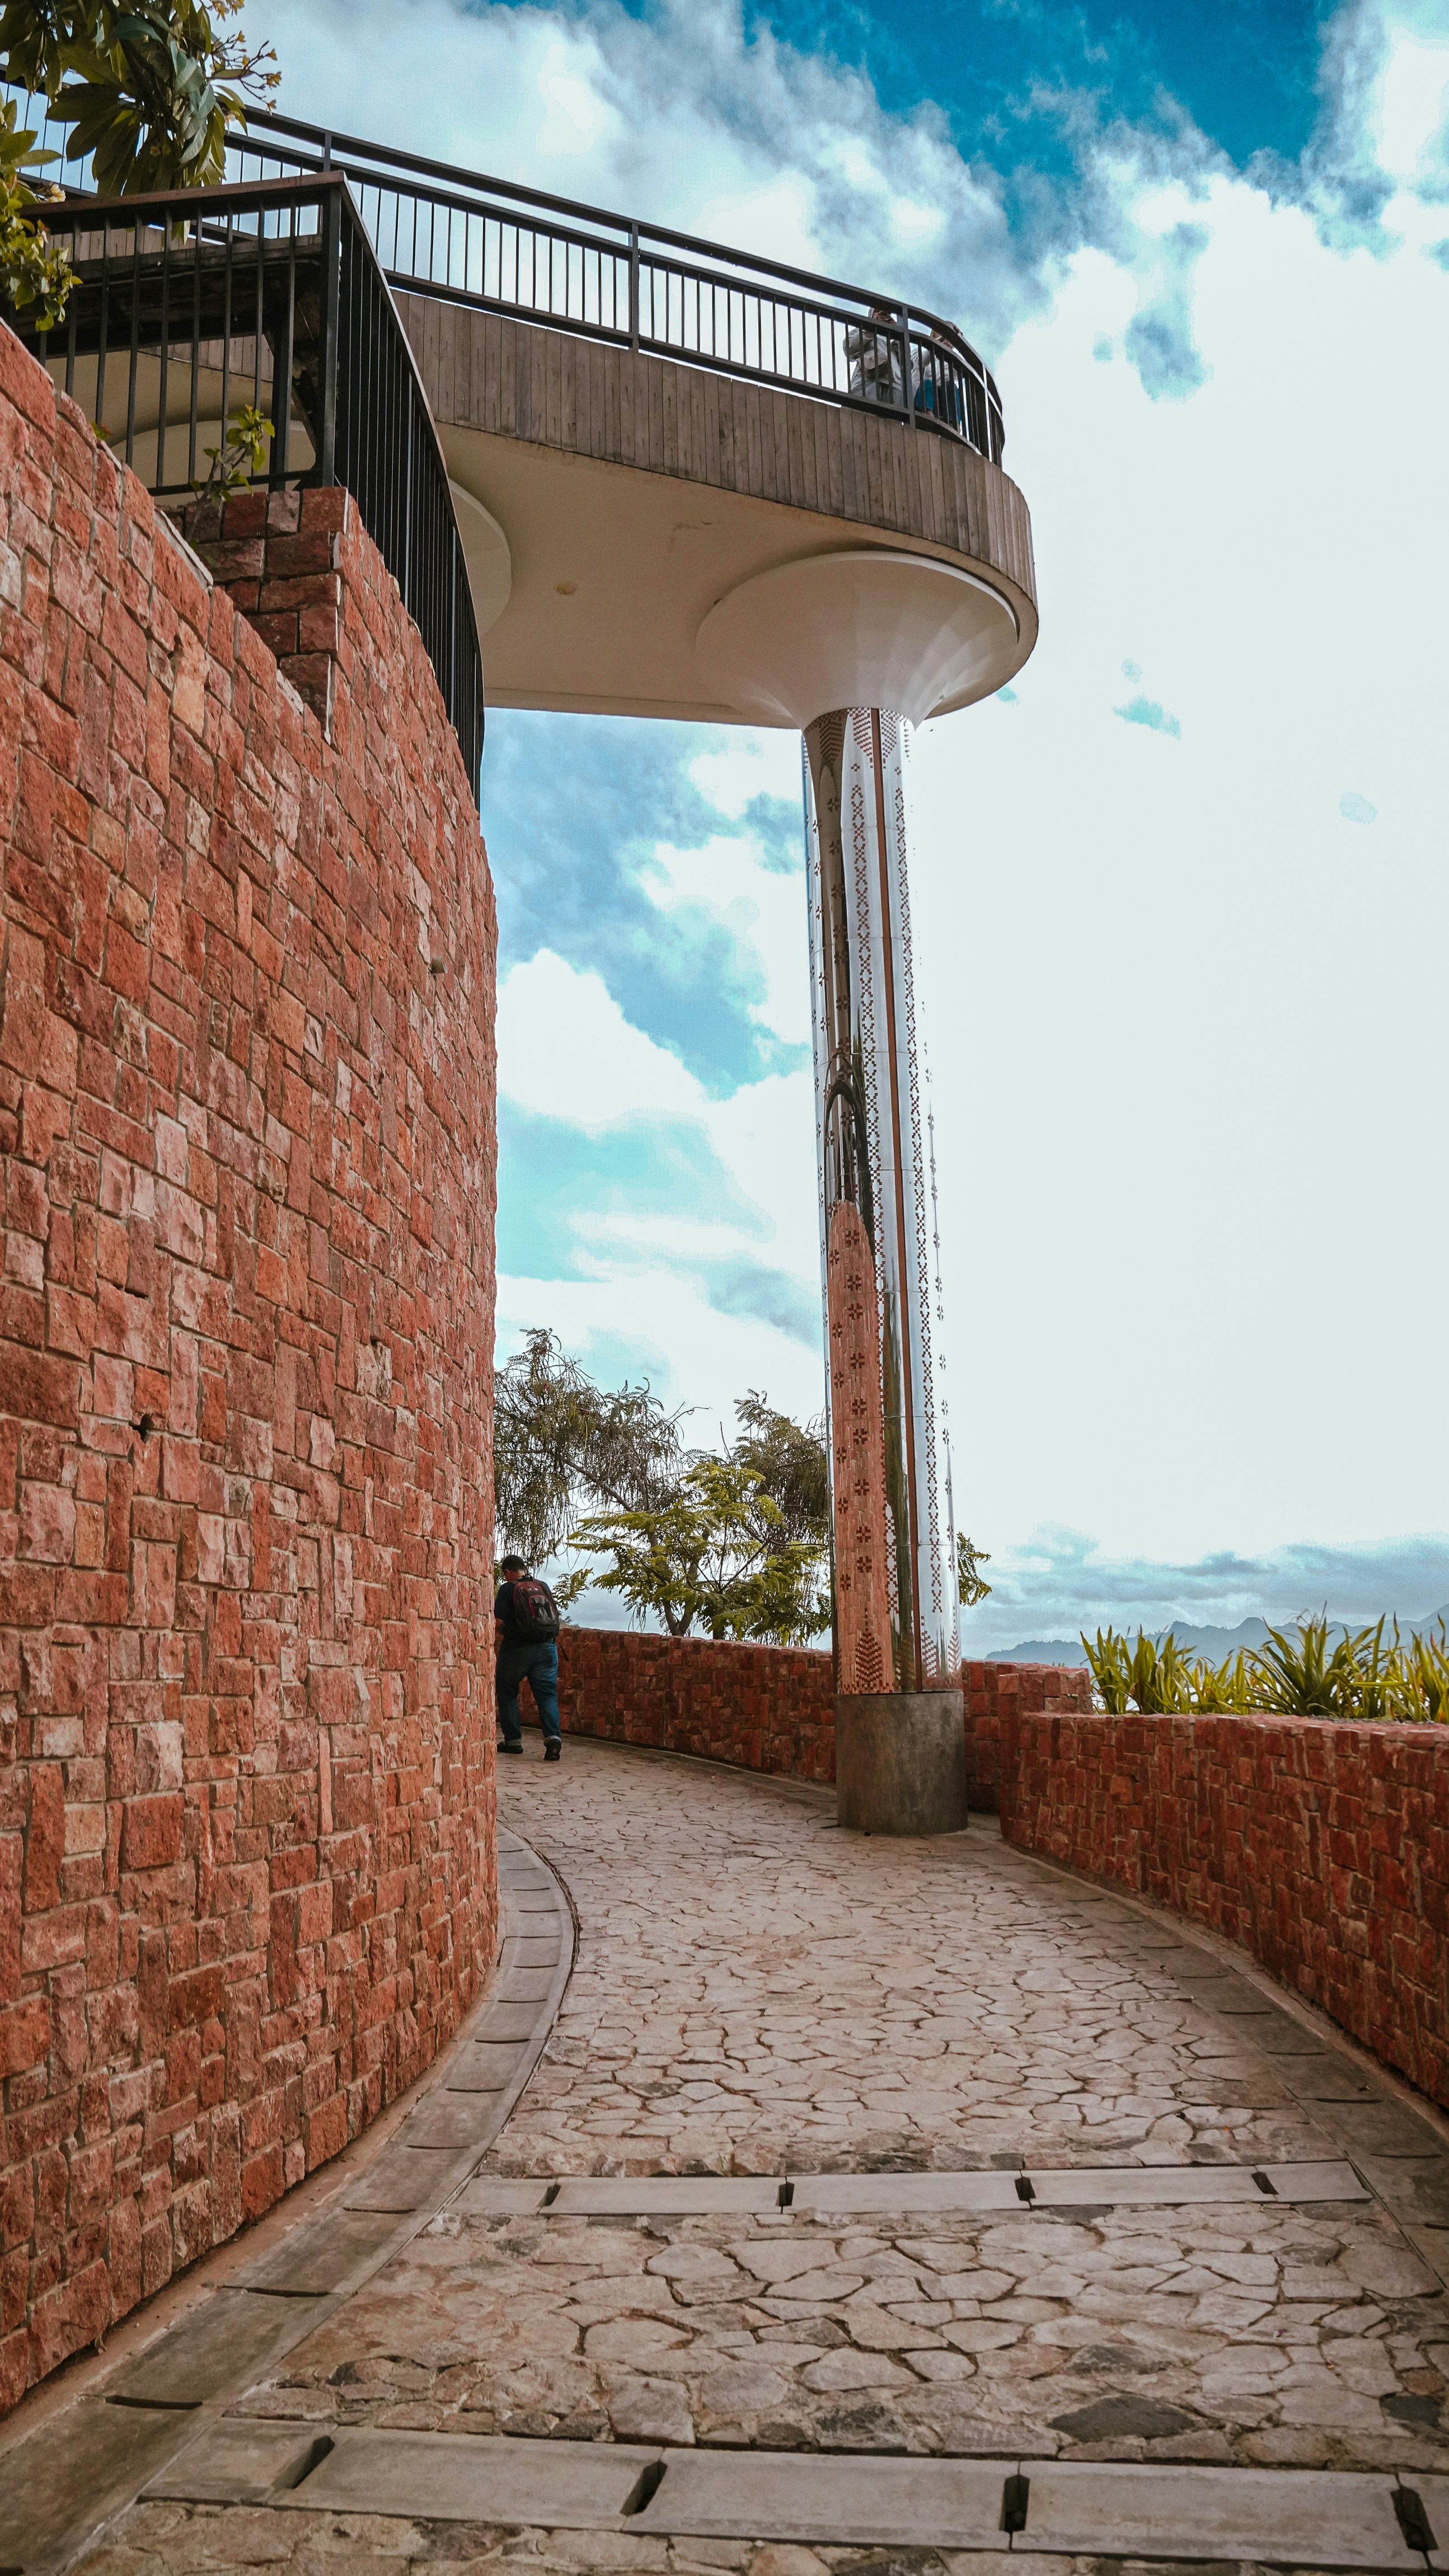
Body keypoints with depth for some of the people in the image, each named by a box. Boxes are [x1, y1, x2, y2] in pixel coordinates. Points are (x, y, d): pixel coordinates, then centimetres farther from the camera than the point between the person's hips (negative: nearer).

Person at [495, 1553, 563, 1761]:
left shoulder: (508, 1589, -5)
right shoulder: (543, 1587, 10)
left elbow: (499, 1621, -12)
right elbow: (555, 1617, 16)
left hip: (516, 1648, -4)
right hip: (547, 1647, 4)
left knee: (507, 1694, 14)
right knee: (548, 1694, 1)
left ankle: (513, 1740, 15)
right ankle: (553, 1738, -18)